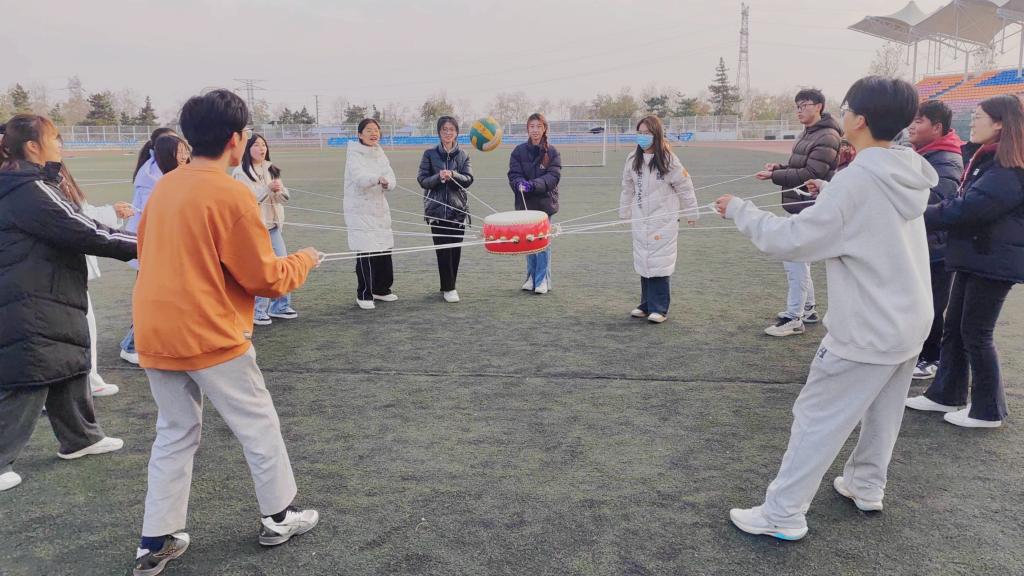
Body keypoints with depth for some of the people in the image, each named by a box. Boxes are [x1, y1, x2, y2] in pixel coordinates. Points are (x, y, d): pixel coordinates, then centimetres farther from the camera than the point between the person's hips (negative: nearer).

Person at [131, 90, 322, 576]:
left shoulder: (162, 189, 7)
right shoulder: (232, 194, -15)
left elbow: (149, 258, 17)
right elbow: (265, 279, -11)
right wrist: (302, 261, 6)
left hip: (155, 334, 7)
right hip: (210, 337, -7)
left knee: (174, 434, 18)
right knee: (259, 426, 11)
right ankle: (278, 517, 25)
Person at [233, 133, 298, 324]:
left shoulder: (271, 170, 11)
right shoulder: (241, 172, -7)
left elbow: (285, 198, 9)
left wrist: (279, 189, -12)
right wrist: (268, 189, -21)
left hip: (273, 225, 6)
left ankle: (280, 306, 21)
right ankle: (258, 311, 7)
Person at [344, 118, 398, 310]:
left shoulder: (380, 154, 10)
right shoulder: (354, 155, -10)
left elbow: (392, 179, -1)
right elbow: (360, 178, -29)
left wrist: (387, 182, -26)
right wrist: (378, 178, -49)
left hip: (379, 208, 6)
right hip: (360, 210, -6)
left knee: (384, 250, 10)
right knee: (366, 252, -9)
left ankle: (381, 289, 27)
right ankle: (363, 295, 5)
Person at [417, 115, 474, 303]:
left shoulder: (463, 155, 8)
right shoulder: (430, 154, 4)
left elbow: (468, 180, -2)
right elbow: (422, 180, 0)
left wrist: (453, 175, -20)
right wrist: (438, 177, -19)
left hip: (458, 208, 2)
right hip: (437, 208, -2)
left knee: (455, 249, 3)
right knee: (443, 249, -6)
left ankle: (449, 286, 16)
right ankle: (448, 288, 3)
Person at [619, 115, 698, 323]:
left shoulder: (668, 160, -11)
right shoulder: (633, 159, 2)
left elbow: (685, 187, -3)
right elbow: (628, 188, 14)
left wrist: (691, 214, 3)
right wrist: (624, 212, 19)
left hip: (663, 220, -5)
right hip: (641, 220, 5)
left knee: (659, 263, -4)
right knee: (643, 263, 10)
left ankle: (659, 308, 4)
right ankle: (646, 304, 21)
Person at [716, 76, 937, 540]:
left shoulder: (858, 179, -23)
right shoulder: (907, 176, 2)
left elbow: (790, 240, -22)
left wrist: (738, 209, -12)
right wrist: (831, 196, 12)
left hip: (867, 331, -8)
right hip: (910, 324, 8)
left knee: (816, 419, 0)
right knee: (882, 413, 23)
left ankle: (782, 515, 8)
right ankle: (866, 487, 41)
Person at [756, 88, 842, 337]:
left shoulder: (827, 137, -15)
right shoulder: (808, 134, 16)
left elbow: (810, 174, -21)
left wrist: (773, 176, -19)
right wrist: (779, 167, 3)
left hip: (809, 208, -10)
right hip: (799, 206, 10)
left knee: (795, 259, -9)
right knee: (797, 258, 17)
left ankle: (794, 318, -3)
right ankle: (808, 309, 29)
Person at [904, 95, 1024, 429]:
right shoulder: (988, 159, 12)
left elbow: (966, 209, -25)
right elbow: (965, 203, 11)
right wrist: (925, 212, -4)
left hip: (994, 262, -9)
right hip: (975, 256, 9)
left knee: (976, 333, -1)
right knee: (953, 326, 14)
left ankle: (987, 411, 14)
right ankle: (945, 394, 26)